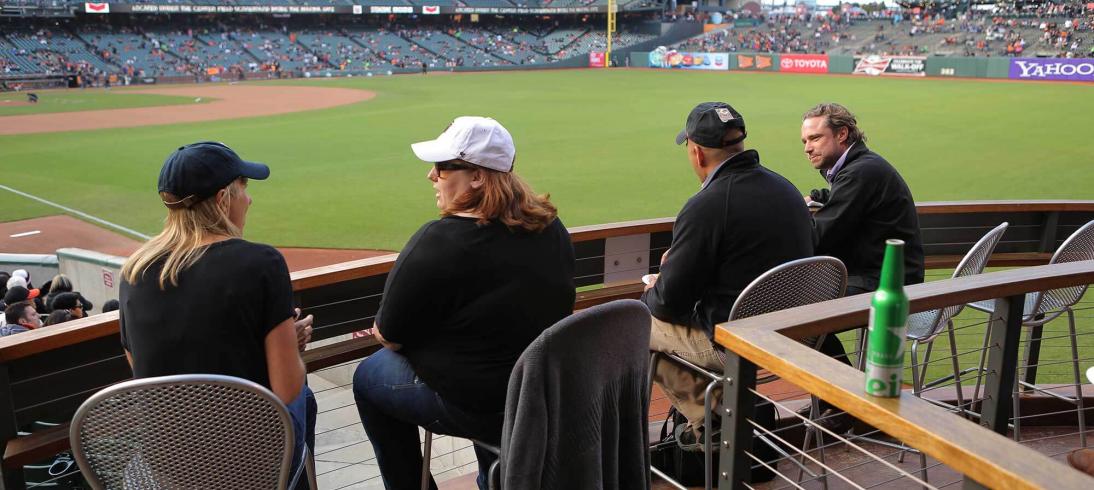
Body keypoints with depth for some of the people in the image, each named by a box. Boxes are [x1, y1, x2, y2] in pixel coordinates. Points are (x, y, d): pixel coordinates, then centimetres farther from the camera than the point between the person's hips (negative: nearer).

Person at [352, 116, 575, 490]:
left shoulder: (438, 242, -24)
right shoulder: (550, 225, -3)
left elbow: (390, 336, -14)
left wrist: (381, 330, 10)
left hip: (475, 408, -6)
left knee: (368, 376, 18)